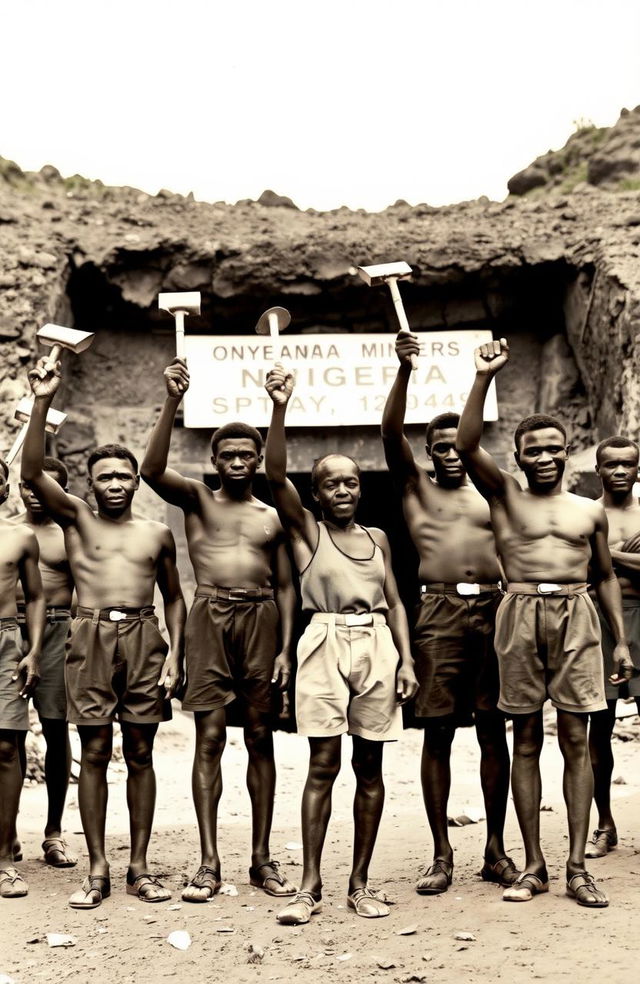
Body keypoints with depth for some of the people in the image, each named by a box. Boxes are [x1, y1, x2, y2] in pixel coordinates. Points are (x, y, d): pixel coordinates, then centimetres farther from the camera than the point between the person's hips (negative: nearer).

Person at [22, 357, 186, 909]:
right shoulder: (76, 519, 8)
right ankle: (97, 870, 7)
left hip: (143, 638, 1)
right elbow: (32, 472, -6)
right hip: (91, 636, -1)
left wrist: (175, 652, 2)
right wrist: (42, 404, -13)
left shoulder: (157, 534, 13)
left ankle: (139, 867, 11)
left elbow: (174, 598, 16)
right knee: (94, 753, 0)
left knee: (140, 754, 4)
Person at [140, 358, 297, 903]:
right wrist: (173, 402, -20)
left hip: (261, 619, 2)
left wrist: (286, 647, 2)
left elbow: (286, 585, 13)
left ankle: (262, 859, 11)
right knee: (209, 738, -4)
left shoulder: (272, 517, 14)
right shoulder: (196, 499, 8)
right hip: (211, 616, -2)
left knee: (261, 737, 5)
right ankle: (209, 863, -1)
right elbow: (153, 471, -11)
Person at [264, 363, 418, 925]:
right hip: (326, 644, -3)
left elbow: (394, 602, 14)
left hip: (376, 647, 3)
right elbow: (276, 475, -10)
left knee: (370, 768, 5)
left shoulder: (377, 537, 14)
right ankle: (310, 886, 1)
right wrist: (280, 409, -19)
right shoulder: (306, 530, 4)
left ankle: (360, 884, 13)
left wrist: (406, 659, 3)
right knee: (323, 764, -5)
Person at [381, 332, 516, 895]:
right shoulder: (416, 489, 12)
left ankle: (496, 849, 12)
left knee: (494, 731, 4)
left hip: (492, 610, 2)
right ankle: (442, 855, 5)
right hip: (440, 614, -2)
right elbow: (391, 434, -3)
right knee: (437, 732, -2)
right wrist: (405, 370, -14)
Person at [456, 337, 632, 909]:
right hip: (521, 616, -1)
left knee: (576, 740, 0)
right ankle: (534, 866, 10)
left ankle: (578, 867, 4)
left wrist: (621, 641, 11)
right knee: (526, 741, 4)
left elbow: (606, 576, 18)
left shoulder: (590, 511, 13)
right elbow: (467, 446, -7)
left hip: (576, 616, 1)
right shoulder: (505, 496, 7)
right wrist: (484, 378, -12)